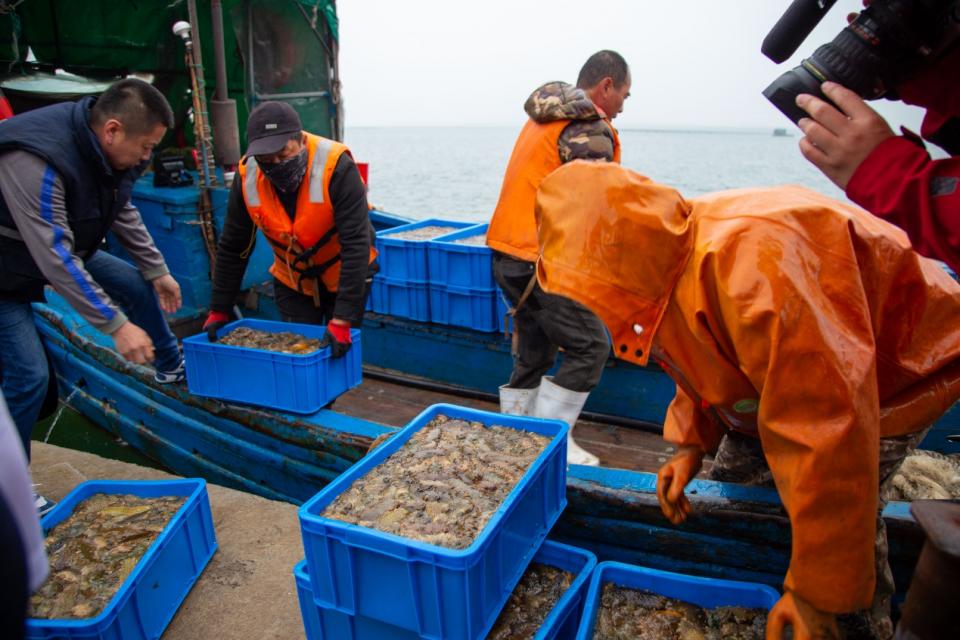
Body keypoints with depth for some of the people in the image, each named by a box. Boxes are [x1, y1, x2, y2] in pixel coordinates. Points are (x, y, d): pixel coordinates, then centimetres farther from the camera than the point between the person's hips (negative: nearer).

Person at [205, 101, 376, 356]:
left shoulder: (336, 167, -29)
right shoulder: (247, 178, -17)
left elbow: (356, 245, -32)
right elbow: (232, 248, -5)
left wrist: (342, 320, -36)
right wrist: (219, 310, -4)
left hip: (345, 276, -3)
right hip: (291, 280, 3)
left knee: (339, 353, 2)